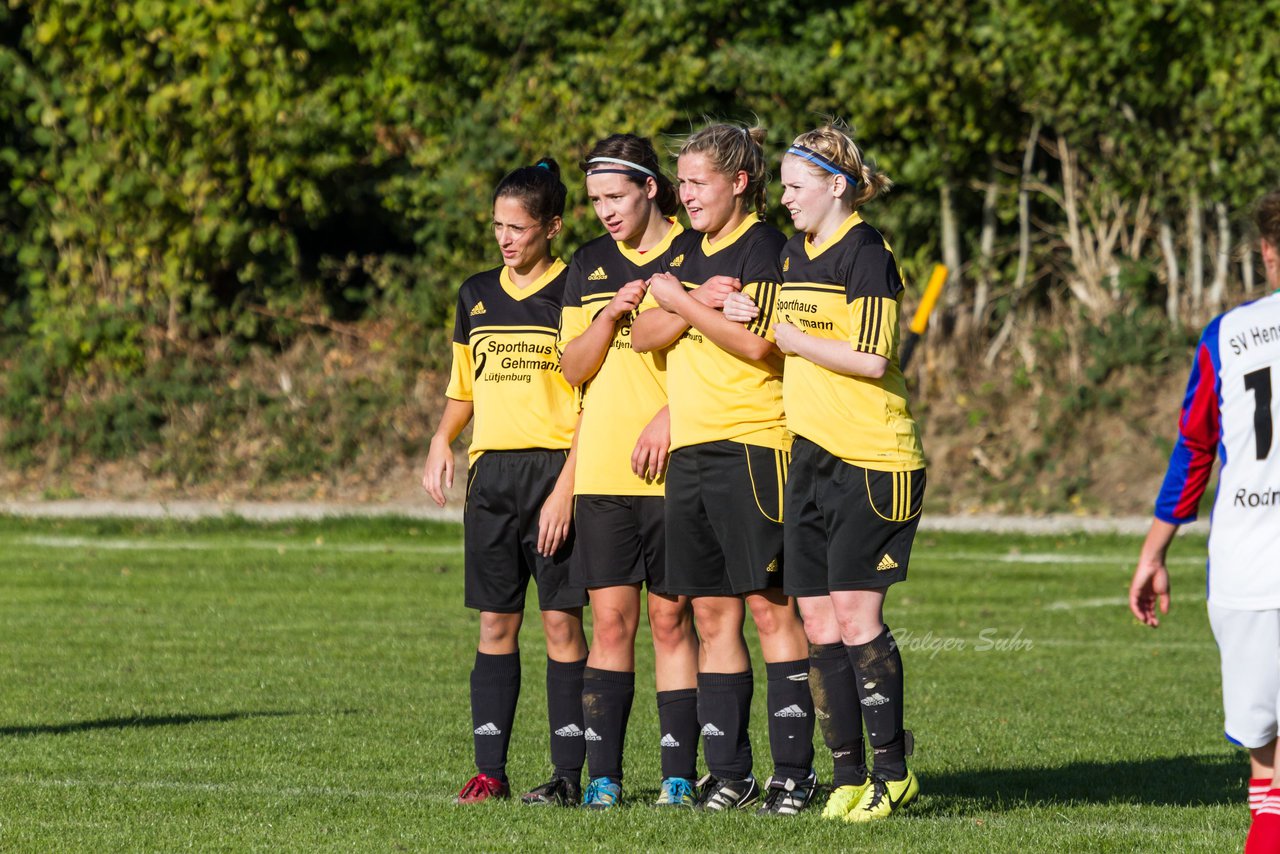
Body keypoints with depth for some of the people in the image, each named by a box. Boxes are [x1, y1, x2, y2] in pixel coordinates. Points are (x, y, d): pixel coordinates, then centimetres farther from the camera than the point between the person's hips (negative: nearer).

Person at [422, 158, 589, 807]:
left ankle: (568, 774, -2)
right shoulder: (477, 295, 14)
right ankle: (489, 770, 5)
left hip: (555, 468, -5)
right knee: (495, 624, 4)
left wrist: (566, 487, -13)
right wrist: (441, 443, 3)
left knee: (561, 623, -4)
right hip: (490, 473, 5)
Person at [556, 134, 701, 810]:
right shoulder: (589, 265, 12)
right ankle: (604, 775, 4)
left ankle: (680, 773, 3)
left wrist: (669, 417, -14)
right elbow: (574, 368, 8)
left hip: (673, 469, -3)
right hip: (601, 470, 3)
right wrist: (613, 311, -9)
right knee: (611, 622, 2)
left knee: (672, 621, -1)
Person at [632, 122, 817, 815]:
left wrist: (679, 300, -8)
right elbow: (645, 336, 8)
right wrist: (700, 304, -9)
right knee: (713, 614, 7)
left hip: (751, 443, -8)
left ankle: (793, 770, -5)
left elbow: (755, 342, -18)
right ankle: (727, 772, 11)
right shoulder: (688, 253, 17)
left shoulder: (764, 248, -6)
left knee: (769, 604, -7)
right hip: (688, 451, 8)